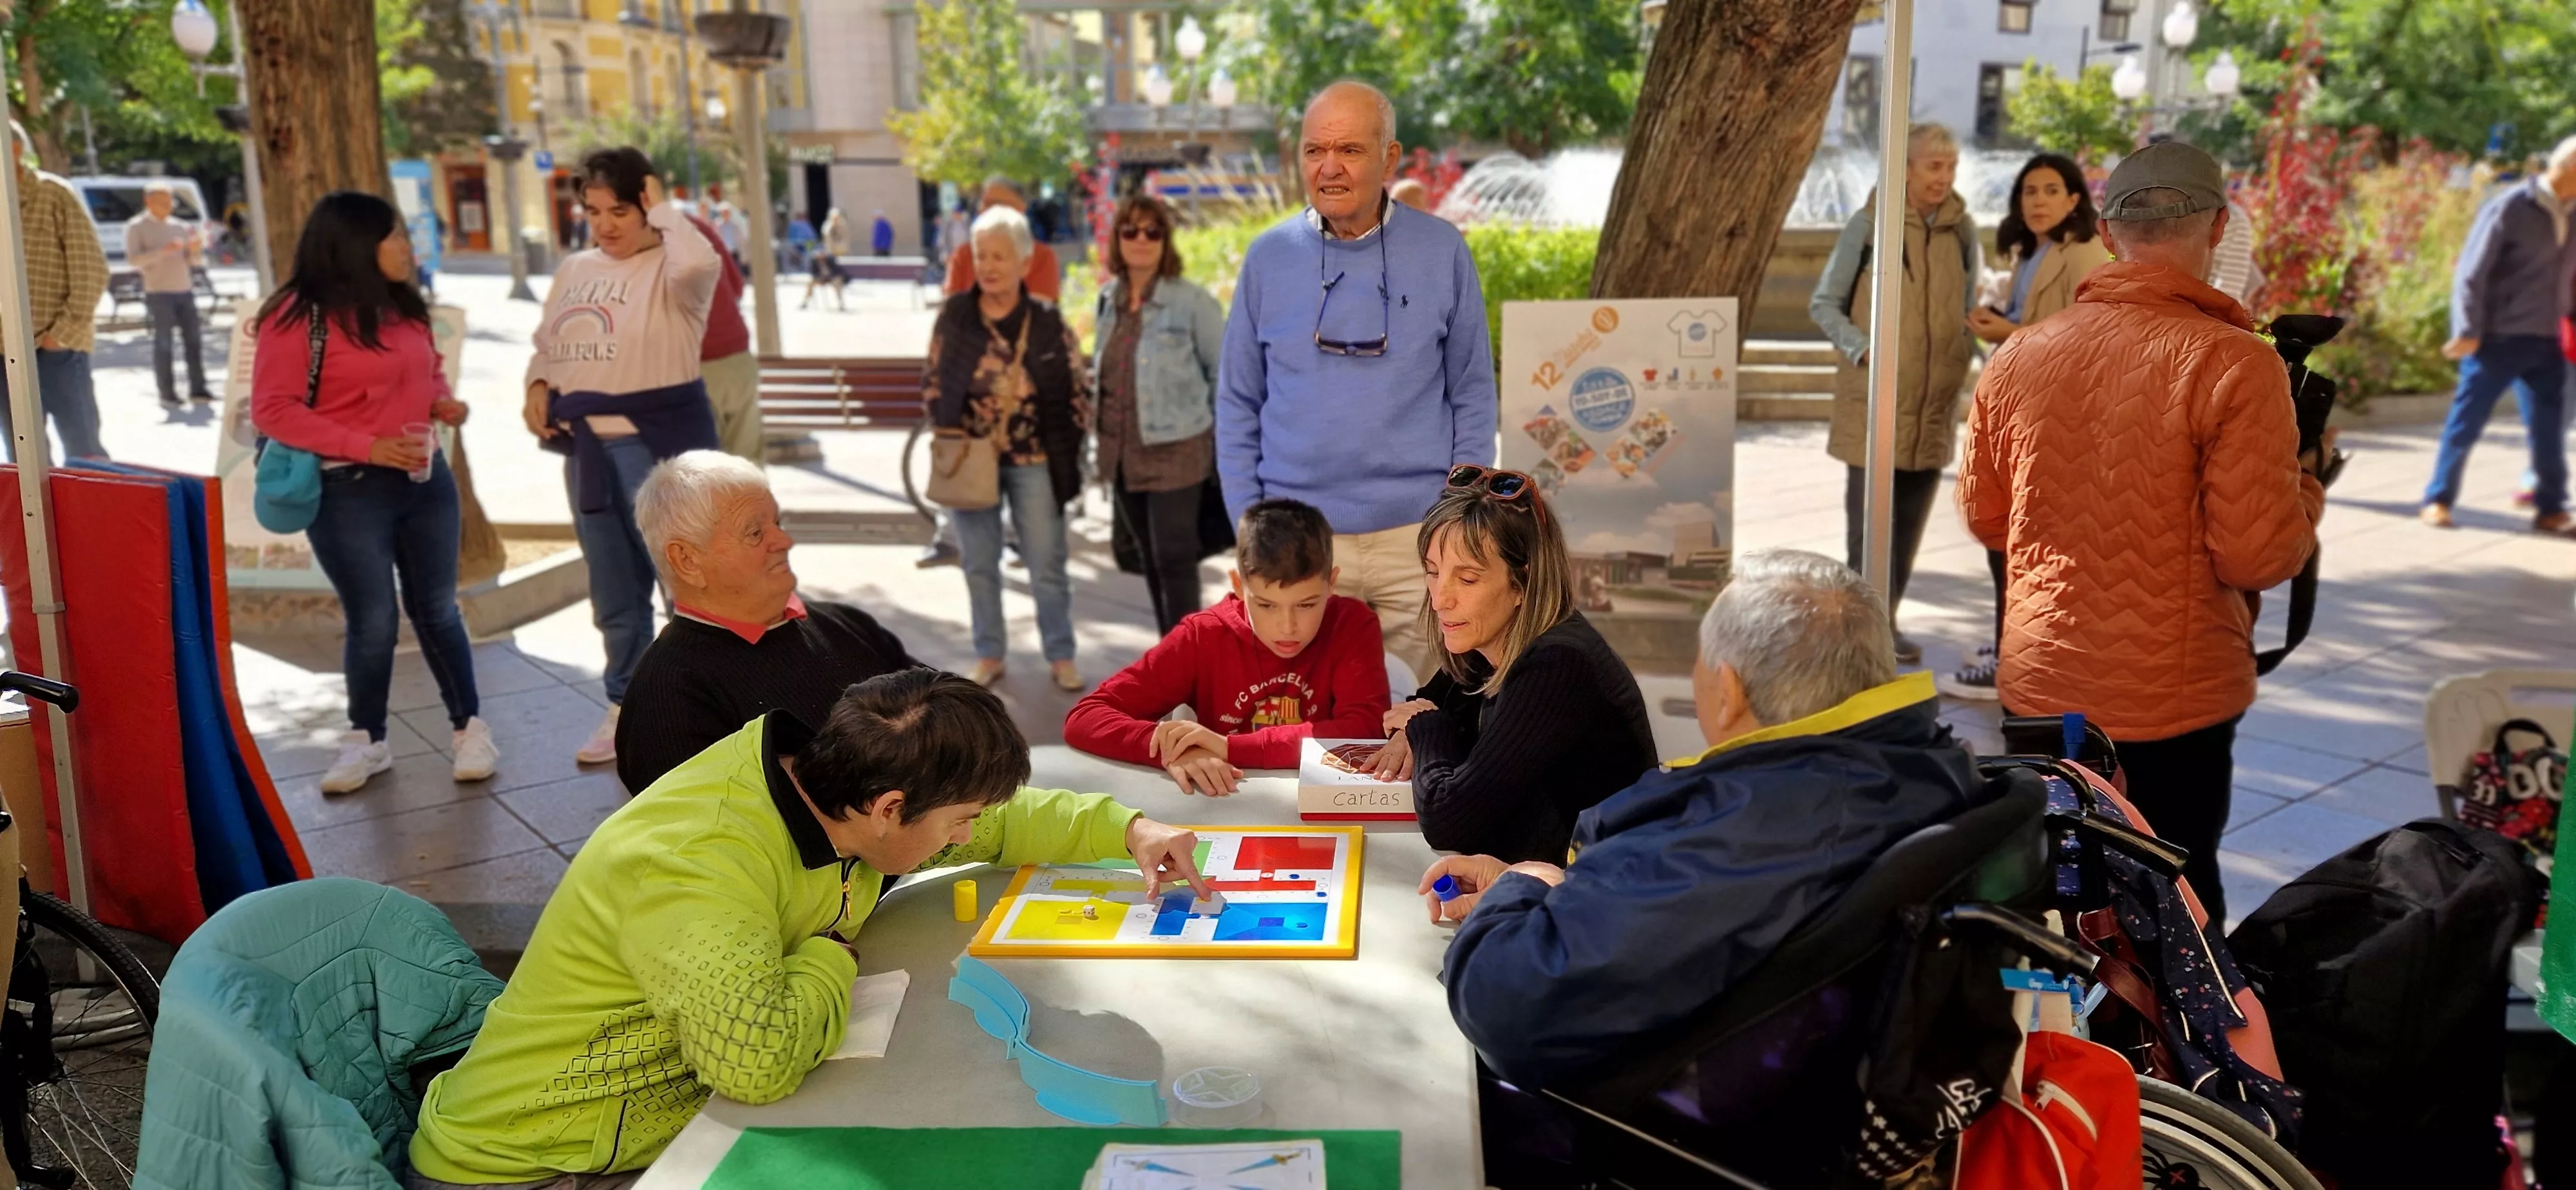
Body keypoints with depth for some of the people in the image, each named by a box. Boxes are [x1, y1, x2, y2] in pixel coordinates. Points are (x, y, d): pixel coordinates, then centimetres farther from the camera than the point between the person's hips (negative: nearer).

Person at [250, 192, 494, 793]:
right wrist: (368, 447, -21)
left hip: (426, 478, 5)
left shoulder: (403, 306, 8)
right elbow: (273, 409, -14)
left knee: (437, 610, 10)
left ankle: (469, 726, 20)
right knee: (372, 622, 2)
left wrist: (445, 400, 1)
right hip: (349, 492, -5)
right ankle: (367, 740, 22)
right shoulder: (298, 315, -12)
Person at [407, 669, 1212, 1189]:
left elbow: (994, 823, 11)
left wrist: (1124, 828, 2)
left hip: (683, 1115, 8)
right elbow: (757, 1059, -48)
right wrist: (833, 957, -28)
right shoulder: (694, 869, -33)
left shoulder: (826, 775, -8)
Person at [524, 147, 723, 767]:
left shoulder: (669, 270, -8)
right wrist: (538, 388, 2)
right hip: (587, 447, 7)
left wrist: (663, 209, -16)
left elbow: (701, 262, -33)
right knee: (614, 593, 16)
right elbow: (545, 344, 22)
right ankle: (629, 707, 30)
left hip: (660, 441, -7)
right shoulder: (573, 270, 13)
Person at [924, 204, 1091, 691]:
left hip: (1033, 459, -1)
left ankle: (1060, 656, 18)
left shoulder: (1047, 320, -4)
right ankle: (989, 655, 23)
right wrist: (947, 434, -4)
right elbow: (933, 381, 6)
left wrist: (1069, 442, -4)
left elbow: (1079, 385, 2)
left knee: (1047, 566, 5)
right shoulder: (953, 315, -2)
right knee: (980, 565, 11)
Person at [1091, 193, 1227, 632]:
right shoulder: (1109, 302, 7)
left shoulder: (1193, 303, -11)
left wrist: (1223, 438, -2)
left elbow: (1224, 372, -5)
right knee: (1149, 557, 14)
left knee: (1174, 556, -6)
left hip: (1174, 451, -6)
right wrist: (1103, 442, 14)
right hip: (1123, 452, 6)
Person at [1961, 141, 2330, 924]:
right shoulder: (2233, 363, -16)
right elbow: (2258, 556, -16)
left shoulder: (2018, 356, -2)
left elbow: (1983, 517, 9)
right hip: (2172, 700, -4)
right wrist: (2306, 478, 3)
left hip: (2037, 684, 4)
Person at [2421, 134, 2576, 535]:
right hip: (2498, 339, -6)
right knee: (2466, 423, 2)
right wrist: (2468, 331, -15)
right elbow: (2471, 273, -11)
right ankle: (2438, 500, 13)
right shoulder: (2510, 208, -10)